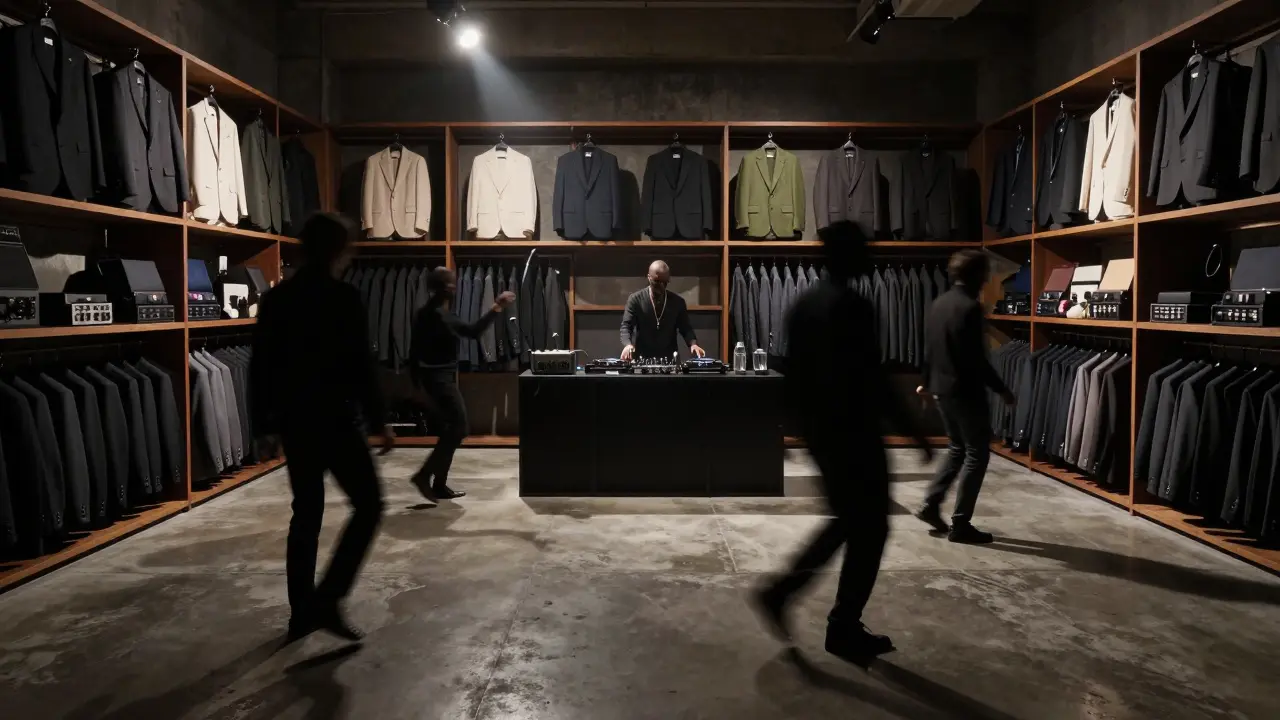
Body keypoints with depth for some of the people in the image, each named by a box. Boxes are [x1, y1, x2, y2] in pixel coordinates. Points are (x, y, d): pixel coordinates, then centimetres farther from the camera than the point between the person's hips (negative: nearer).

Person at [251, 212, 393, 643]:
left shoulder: (276, 299, 7)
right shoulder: (344, 298, -12)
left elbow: (261, 366, 10)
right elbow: (359, 367, -14)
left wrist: (266, 423, 18)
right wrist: (377, 422, -7)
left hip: (294, 423, 7)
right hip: (335, 422, -7)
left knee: (306, 514, 15)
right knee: (368, 504, 5)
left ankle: (302, 612, 21)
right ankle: (327, 600, -2)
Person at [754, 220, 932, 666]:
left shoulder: (804, 303, 9)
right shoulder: (853, 306, -18)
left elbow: (793, 371, 13)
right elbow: (870, 381, -21)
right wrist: (912, 430, -13)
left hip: (818, 430, 9)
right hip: (853, 433, -9)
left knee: (847, 520, 22)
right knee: (870, 529, 6)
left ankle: (780, 591, 17)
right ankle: (844, 629, 16)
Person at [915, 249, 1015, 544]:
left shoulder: (938, 303, 8)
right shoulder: (970, 307, -18)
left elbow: (929, 348, 16)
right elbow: (976, 358, -20)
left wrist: (928, 381, 27)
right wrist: (1001, 389, -10)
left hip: (942, 388, 9)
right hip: (965, 391, -8)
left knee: (957, 449, 21)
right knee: (977, 454, 2)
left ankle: (931, 505, 17)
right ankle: (960, 524, 3)